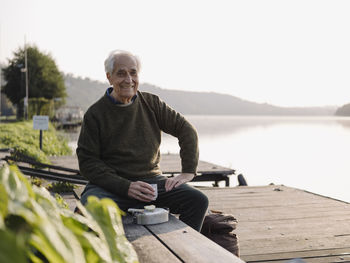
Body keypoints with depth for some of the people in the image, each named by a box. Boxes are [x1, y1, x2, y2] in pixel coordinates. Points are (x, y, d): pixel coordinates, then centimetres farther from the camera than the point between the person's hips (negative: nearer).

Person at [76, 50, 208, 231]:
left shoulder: (152, 103, 7)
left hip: (152, 180, 3)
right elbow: (87, 163, -6)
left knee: (198, 201, -19)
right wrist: (126, 187, -17)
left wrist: (188, 171, -4)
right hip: (112, 184, -3)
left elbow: (186, 131, 10)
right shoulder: (95, 114, -3)